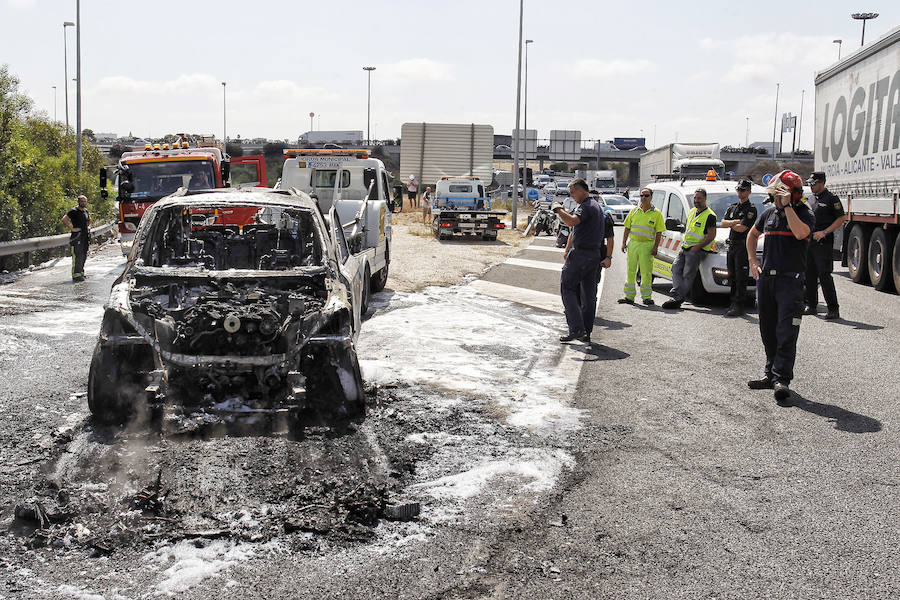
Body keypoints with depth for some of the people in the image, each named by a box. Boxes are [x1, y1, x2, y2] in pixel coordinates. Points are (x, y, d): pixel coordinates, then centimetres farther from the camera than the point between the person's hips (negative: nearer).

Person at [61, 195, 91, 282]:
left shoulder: (86, 211, 14)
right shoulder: (74, 211, -9)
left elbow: (89, 219, 35)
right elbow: (64, 220, -18)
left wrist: (89, 226, 18)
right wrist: (71, 229, -18)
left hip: (85, 236, 8)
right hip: (77, 236, -8)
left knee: (84, 256, 12)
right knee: (77, 256, -12)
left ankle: (81, 272, 23)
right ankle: (76, 275, -12)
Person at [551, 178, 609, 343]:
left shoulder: (585, 206, -14)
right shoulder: (596, 206, 19)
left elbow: (572, 221, -34)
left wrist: (558, 209, -19)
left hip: (580, 254, -9)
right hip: (595, 254, 9)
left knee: (567, 288, -3)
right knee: (589, 294, 9)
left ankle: (576, 329, -9)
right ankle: (586, 334, 12)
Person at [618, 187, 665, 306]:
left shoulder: (656, 214, 0)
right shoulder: (634, 211, 9)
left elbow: (659, 232, -1)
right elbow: (627, 228, 13)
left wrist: (655, 247, -10)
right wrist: (624, 243, 5)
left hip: (647, 245, -3)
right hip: (633, 243, 3)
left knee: (646, 272, -3)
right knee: (631, 270, 6)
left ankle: (646, 297, 6)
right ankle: (629, 296, 13)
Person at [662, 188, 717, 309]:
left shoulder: (709, 215, -9)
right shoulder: (692, 212, 16)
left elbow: (711, 236, -13)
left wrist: (697, 247, -18)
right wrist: (683, 244, 12)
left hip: (697, 250, -8)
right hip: (685, 248, 8)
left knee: (688, 275, -9)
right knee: (676, 268, -4)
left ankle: (678, 298, -11)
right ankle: (676, 294, -10)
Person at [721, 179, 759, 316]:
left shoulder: (751, 209, -5)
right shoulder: (732, 208, 18)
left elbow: (742, 228, -15)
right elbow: (723, 223, 5)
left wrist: (730, 224, 0)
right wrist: (735, 222, -11)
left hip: (743, 246, -7)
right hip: (731, 245, 7)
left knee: (741, 278, -8)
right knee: (732, 277, 11)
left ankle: (739, 306, -9)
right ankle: (733, 303, 18)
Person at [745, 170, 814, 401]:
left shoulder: (805, 214, -4)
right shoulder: (769, 213, 12)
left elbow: (800, 233, -26)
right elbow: (752, 235, 28)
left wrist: (787, 206, -20)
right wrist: (752, 261, 16)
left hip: (790, 279, -6)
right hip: (765, 278, 6)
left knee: (786, 332, -11)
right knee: (768, 330, 12)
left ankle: (781, 379, -12)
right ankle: (771, 373, 22)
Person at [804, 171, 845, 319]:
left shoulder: (831, 198, -6)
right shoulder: (812, 198, 17)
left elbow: (842, 218, -9)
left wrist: (824, 232, -17)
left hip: (823, 242, -8)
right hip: (809, 241, 8)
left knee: (824, 275, -10)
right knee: (809, 274, 10)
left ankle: (833, 309, -6)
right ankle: (811, 306, 20)